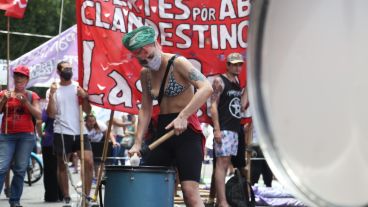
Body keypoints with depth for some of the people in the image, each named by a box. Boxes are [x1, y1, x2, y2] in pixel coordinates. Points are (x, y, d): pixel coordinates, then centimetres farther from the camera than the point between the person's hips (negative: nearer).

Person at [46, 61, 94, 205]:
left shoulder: (79, 87, 8)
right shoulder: (53, 90, 3)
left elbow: (88, 111, 7)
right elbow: (51, 114, -4)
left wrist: (84, 97, -10)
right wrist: (51, 95, -15)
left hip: (80, 132, 2)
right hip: (62, 133, -1)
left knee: (89, 162, -9)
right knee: (62, 166, 4)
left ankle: (86, 196, -2)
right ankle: (66, 198, 11)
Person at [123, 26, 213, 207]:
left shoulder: (178, 63, -12)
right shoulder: (145, 74, 8)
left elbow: (206, 88, -25)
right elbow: (145, 110, 11)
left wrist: (183, 116, -33)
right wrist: (138, 142, 1)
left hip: (186, 130, -7)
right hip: (162, 129, 7)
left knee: (190, 190, -17)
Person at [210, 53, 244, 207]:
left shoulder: (238, 82, 16)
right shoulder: (219, 81, -6)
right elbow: (213, 105, -13)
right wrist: (216, 129, -19)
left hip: (234, 129, 8)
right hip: (223, 129, -8)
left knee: (226, 163, 8)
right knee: (222, 162, -14)